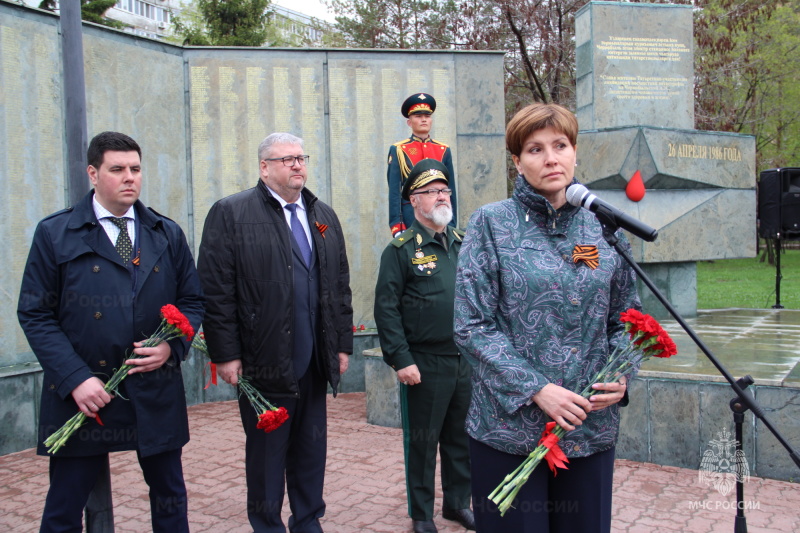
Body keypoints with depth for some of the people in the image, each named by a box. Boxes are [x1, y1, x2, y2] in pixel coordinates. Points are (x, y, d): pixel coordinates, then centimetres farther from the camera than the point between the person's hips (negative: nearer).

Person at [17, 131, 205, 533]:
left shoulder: (167, 234, 8)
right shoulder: (54, 234, -1)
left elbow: (192, 299, 10)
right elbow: (35, 315, -4)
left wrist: (172, 346, -10)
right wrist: (75, 378, -14)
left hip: (156, 392, 3)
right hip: (82, 394, -2)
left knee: (170, 497, 15)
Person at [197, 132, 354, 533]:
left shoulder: (323, 217, 13)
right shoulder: (230, 213, -4)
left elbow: (341, 286, 14)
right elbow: (216, 291, -9)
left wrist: (342, 344, 10)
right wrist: (225, 354, -12)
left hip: (314, 363, 5)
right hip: (264, 362, -5)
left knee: (311, 449, 14)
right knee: (266, 451, 9)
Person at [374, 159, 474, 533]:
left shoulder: (464, 244, 11)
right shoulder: (402, 249, -6)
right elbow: (386, 308, -10)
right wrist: (401, 360, -15)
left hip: (468, 361, 5)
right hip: (425, 365, -5)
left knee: (461, 437, 15)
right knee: (423, 441, 7)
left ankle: (458, 502, 33)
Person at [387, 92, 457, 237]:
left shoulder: (444, 150, 12)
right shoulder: (398, 150, 4)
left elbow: (451, 191, 13)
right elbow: (394, 191, -2)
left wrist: (451, 224, 7)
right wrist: (397, 227, -10)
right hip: (410, 218, -3)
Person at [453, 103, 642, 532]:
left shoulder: (605, 227, 7)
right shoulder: (491, 223, -4)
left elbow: (625, 319, 12)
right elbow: (471, 326, -9)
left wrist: (621, 377, -7)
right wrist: (536, 389, -17)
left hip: (591, 429, 4)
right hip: (509, 430, -3)